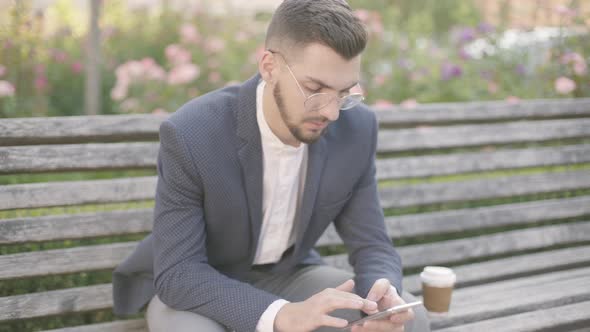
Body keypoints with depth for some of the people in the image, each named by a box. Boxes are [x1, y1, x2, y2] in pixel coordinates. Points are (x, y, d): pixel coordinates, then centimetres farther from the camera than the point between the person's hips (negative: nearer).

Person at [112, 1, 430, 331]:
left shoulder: (356, 129, -18)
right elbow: (178, 274, -29)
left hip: (285, 276, 4)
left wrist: (382, 296, -34)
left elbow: (372, 246, -9)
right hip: (194, 284, -3)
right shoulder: (190, 135, -30)